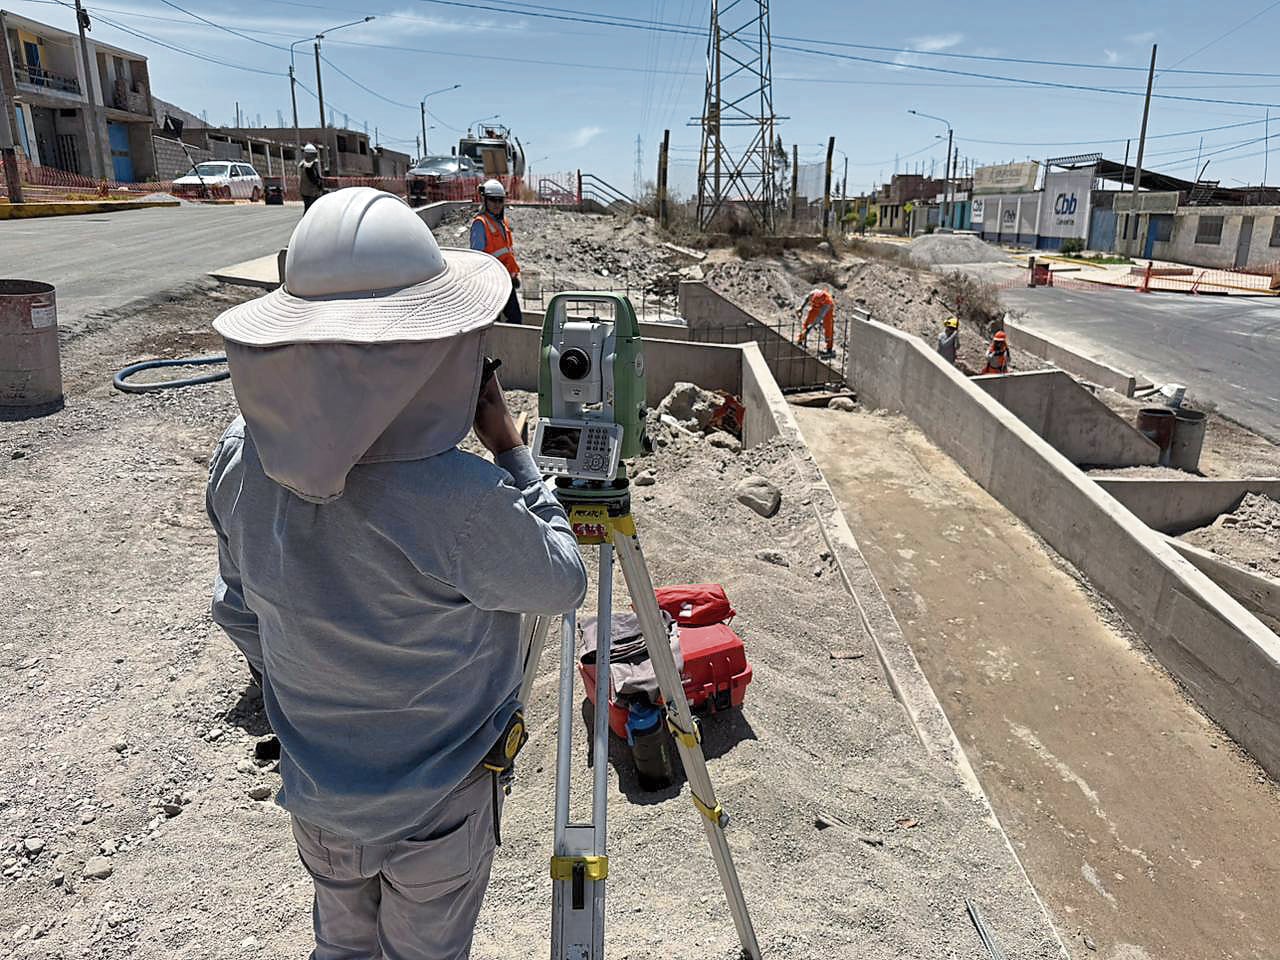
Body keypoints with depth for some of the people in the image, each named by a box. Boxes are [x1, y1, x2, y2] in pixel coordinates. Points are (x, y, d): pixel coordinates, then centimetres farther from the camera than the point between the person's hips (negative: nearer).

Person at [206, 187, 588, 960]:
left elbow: (241, 612, -1)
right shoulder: (458, 500, -36)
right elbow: (562, 583, -16)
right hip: (434, 803, -4)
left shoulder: (243, 457, -17)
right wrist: (512, 451, -10)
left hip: (315, 788, 5)